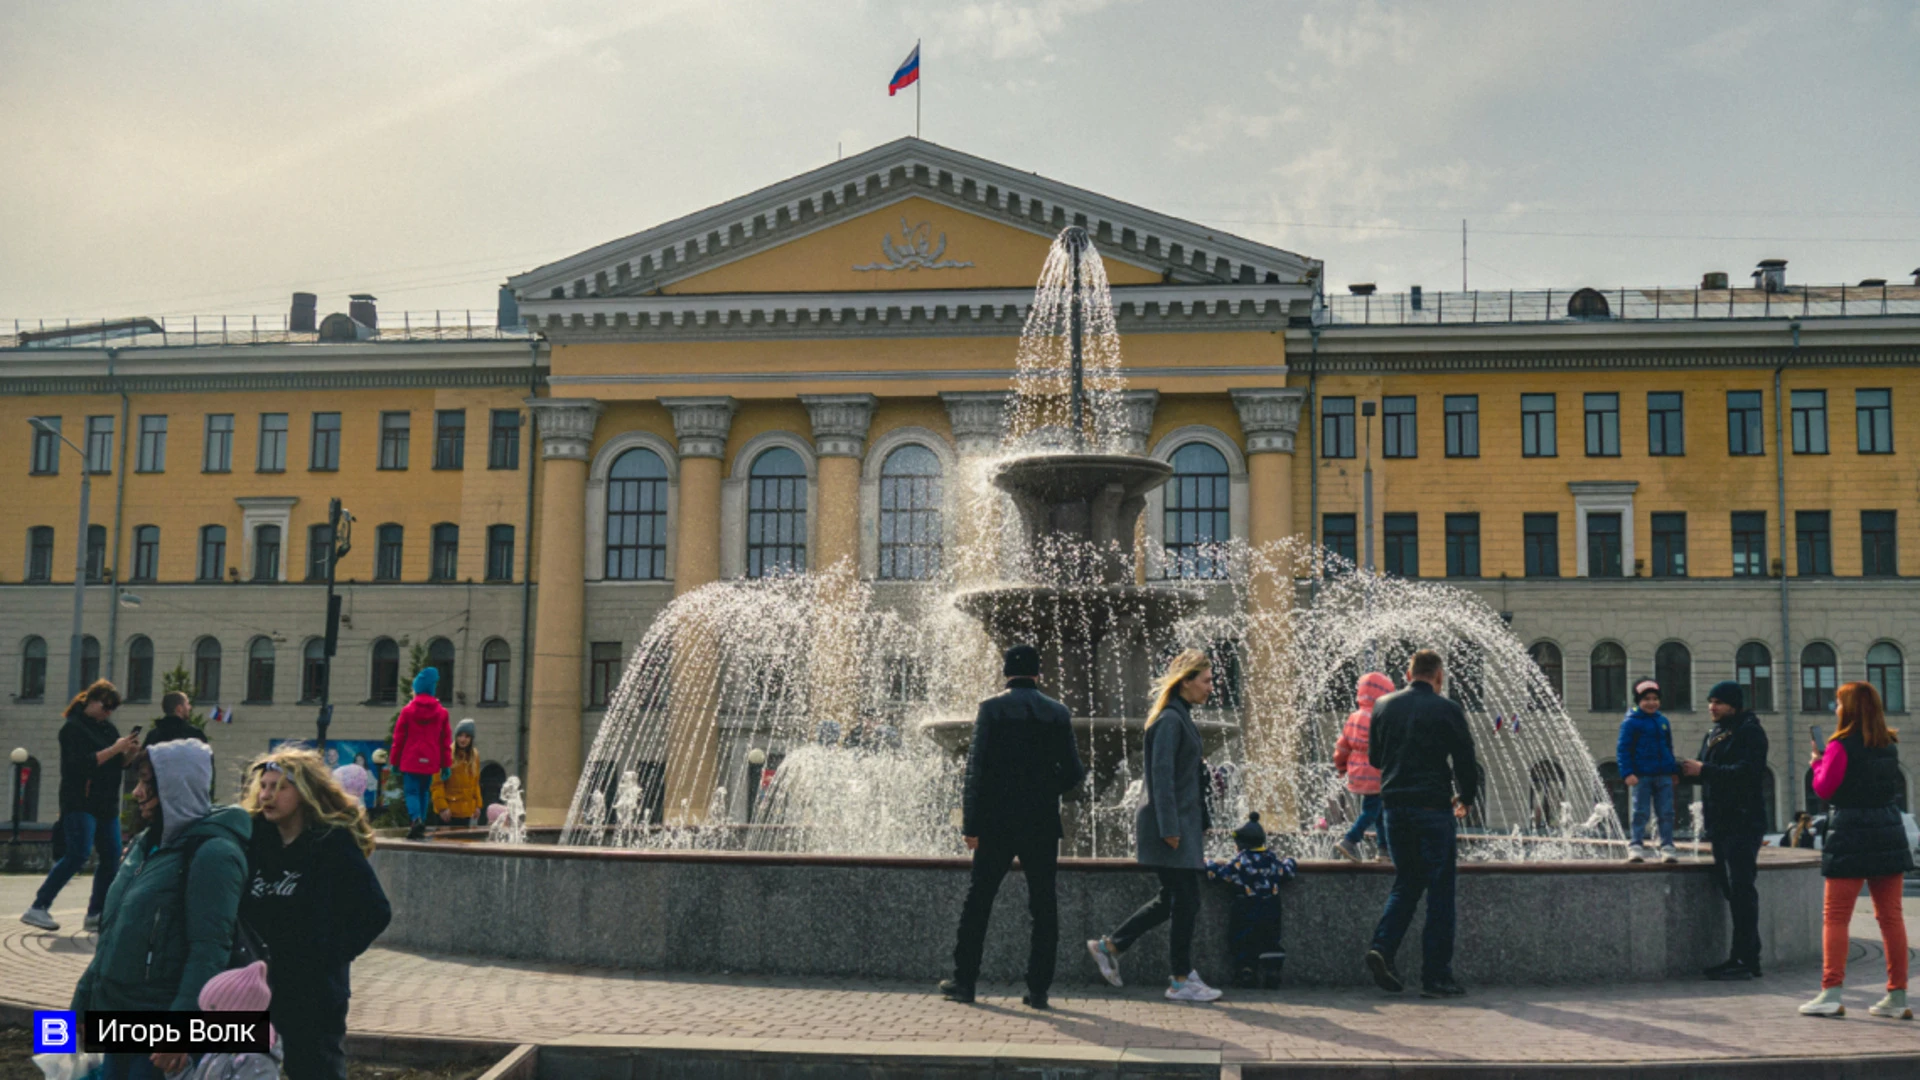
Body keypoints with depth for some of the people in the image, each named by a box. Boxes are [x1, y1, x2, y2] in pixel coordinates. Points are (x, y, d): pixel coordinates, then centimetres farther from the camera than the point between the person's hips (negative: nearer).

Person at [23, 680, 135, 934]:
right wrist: (114, 749, -19)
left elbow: (119, 765, 17)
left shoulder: (108, 728, 16)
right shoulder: (73, 727, -6)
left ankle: (96, 914, 8)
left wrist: (131, 752, -3)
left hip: (107, 804, 8)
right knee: (76, 856, -14)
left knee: (111, 858, 2)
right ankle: (38, 909, -7)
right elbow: (82, 763, -18)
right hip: (80, 802, -8)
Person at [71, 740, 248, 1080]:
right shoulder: (146, 844, 12)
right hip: (117, 1025, 8)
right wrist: (82, 1003, 18)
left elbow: (210, 951, -21)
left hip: (158, 1031, -8)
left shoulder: (212, 853, -15)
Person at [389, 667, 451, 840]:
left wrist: (394, 762, 8)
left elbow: (398, 738, -1)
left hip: (410, 761, -3)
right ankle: (421, 825, 14)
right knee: (424, 792, 14)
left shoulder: (407, 711, -4)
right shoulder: (441, 712, 4)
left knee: (412, 791, 0)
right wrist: (446, 764, 10)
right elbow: (446, 740, 5)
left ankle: (416, 819, -24)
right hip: (430, 761, 3)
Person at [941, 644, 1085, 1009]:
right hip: (1043, 825, 1)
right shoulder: (1058, 713, 2)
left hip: (997, 824, -1)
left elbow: (977, 769, -8)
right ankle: (1038, 988, 6)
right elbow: (1073, 773, 2)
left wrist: (971, 824, -5)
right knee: (1044, 906, 7)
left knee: (978, 901, 9)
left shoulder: (991, 708, -5)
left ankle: (964, 981, 13)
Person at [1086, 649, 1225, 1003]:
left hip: (1182, 824, 10)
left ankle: (1109, 946, 21)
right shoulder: (1170, 720, -15)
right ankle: (1181, 980, 7)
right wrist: (1170, 828, -22)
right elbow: (1161, 775, -20)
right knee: (1186, 901, -3)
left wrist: (1200, 823, 22)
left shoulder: (1180, 718, 16)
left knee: (1173, 900, 14)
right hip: (1171, 824, -10)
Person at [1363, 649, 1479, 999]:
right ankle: (1435, 976, 2)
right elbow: (1466, 760, -5)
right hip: (1433, 806, -5)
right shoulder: (1447, 711, -7)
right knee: (1439, 891, 2)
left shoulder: (1383, 706, 7)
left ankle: (1383, 947, -4)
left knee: (1406, 883, 16)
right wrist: (1465, 798, 12)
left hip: (1394, 806, 5)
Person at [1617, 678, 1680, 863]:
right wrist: (1627, 773, -16)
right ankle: (1636, 845, 5)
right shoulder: (1631, 722, -5)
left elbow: (1669, 748, 22)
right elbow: (1623, 749, -8)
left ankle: (1667, 846, 11)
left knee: (1666, 813, 5)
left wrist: (1674, 770, 20)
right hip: (1641, 776, -5)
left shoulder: (1663, 721, 12)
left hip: (1663, 775, 5)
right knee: (1640, 813, 0)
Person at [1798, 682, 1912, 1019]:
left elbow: (1824, 789, -10)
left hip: (1851, 837, -6)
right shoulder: (1889, 746, 9)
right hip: (1889, 835, 6)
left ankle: (1831, 994, -7)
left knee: (1836, 918, -2)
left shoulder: (1841, 746, -11)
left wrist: (1818, 763, 8)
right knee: (1891, 917, 8)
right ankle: (1897, 997, 10)